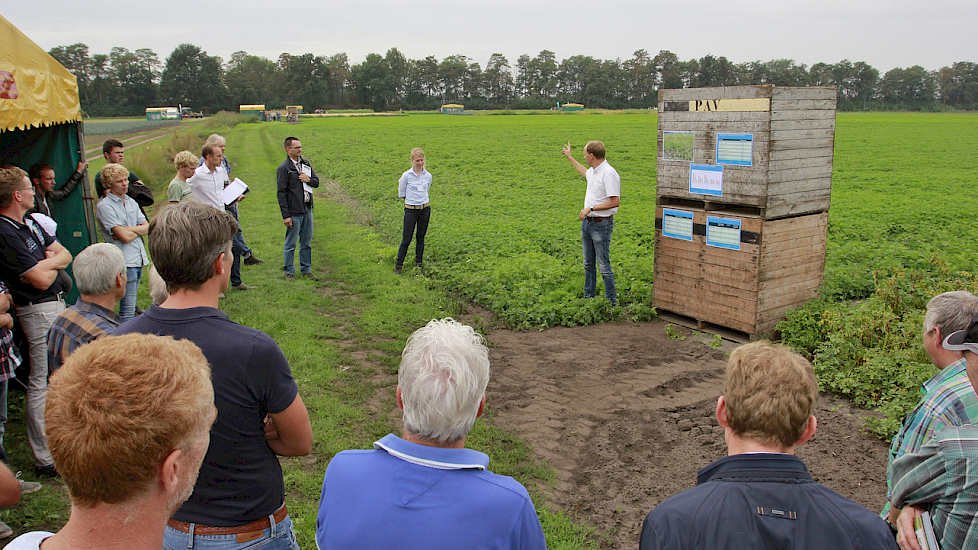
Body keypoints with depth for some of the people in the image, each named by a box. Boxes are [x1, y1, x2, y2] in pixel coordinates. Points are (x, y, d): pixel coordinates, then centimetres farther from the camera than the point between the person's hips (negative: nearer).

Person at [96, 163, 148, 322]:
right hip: (124, 261, -8)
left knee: (130, 306, 13)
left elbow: (147, 227, 8)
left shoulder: (131, 202, 14)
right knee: (127, 310, -8)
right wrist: (139, 230, 2)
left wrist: (130, 229, -8)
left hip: (139, 260, 8)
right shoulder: (105, 206, -10)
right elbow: (125, 237, -16)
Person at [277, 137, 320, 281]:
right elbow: (281, 193, -10)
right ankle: (289, 272, 13)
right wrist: (285, 215, -15)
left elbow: (317, 182, 18)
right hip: (294, 212, -6)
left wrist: (309, 179, -6)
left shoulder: (306, 164, 11)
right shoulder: (284, 168, -8)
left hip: (307, 209, 6)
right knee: (291, 243, 2)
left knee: (306, 242, 13)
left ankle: (306, 270, 23)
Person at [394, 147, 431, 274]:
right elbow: (401, 194, 5)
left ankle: (418, 264, 21)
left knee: (421, 237, 11)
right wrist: (412, 199, 8)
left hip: (425, 209, 3)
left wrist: (421, 199, 12)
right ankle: (398, 266, 9)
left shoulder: (428, 175, 2)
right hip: (411, 210, -3)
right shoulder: (406, 175, -8)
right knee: (406, 239, -2)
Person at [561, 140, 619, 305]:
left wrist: (590, 208, -21)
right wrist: (570, 157, 44)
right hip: (587, 222, 9)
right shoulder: (593, 171, 10)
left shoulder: (609, 174, -19)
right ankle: (589, 296, 28)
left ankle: (611, 301, 5)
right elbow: (585, 173, 37)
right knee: (588, 264, 16)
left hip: (602, 225, -9)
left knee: (604, 265, -5)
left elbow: (615, 202, -24)